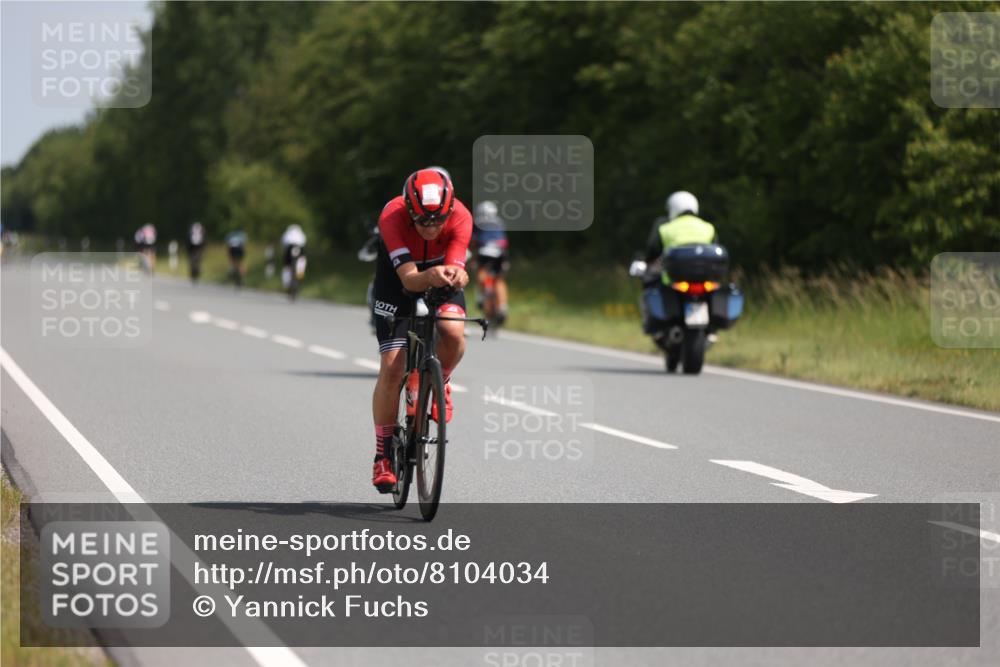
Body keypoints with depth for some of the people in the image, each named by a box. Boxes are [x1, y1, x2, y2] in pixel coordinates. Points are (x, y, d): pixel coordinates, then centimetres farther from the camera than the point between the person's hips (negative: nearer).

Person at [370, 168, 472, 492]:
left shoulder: (460, 217, -30)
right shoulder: (392, 217, -35)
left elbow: (456, 268, -37)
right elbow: (409, 278, -42)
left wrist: (457, 276, -61)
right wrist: (429, 277, -64)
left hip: (441, 280, 1)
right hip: (398, 282, -1)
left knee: (454, 334, -30)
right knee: (392, 368, -12)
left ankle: (440, 383, 4)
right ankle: (383, 454, 2)